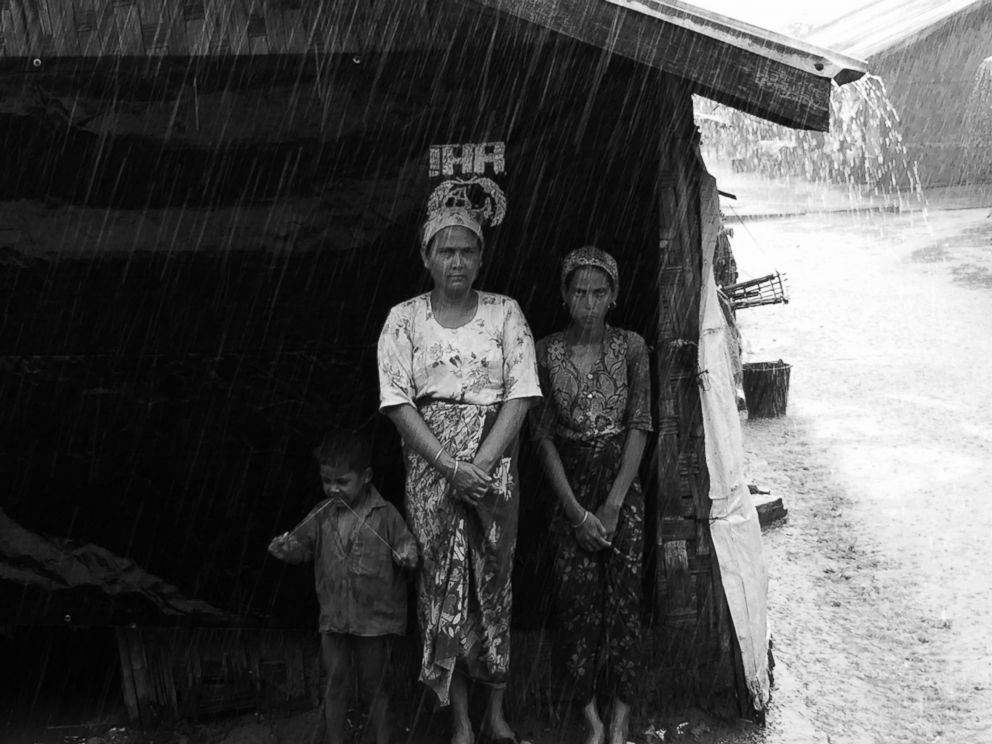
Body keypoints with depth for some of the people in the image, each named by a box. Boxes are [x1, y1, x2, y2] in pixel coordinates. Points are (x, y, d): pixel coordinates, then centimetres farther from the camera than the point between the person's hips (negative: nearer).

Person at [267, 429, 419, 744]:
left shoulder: (385, 514, -8)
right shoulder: (322, 515, 1)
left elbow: (405, 545, -7)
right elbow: (302, 544, 4)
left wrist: (406, 556, -29)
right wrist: (285, 548, -17)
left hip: (374, 616, -2)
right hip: (333, 615, 3)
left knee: (373, 686, 11)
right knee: (336, 684, 12)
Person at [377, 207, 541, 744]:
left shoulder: (504, 313, 5)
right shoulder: (405, 318, 4)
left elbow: (521, 394, -3)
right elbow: (397, 400, -4)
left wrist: (480, 464, -14)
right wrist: (451, 465, -15)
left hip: (493, 461, 1)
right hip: (431, 458, 0)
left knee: (493, 578, 4)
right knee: (444, 578, -1)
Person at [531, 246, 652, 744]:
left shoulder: (631, 347, -2)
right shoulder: (547, 352, -3)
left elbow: (639, 427, -4)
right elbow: (544, 437, -4)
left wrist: (613, 504, -11)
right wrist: (576, 511, -10)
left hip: (622, 482, 0)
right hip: (570, 484, 0)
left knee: (623, 599, -1)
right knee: (578, 601, 0)